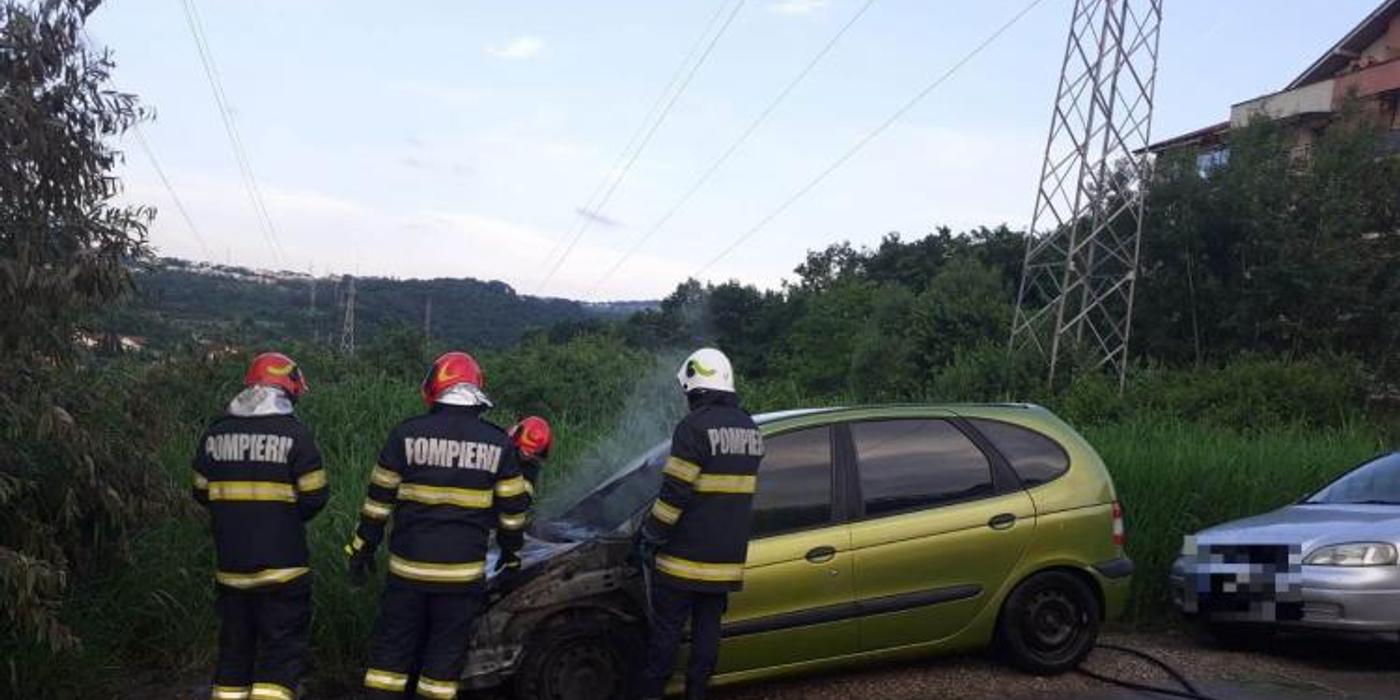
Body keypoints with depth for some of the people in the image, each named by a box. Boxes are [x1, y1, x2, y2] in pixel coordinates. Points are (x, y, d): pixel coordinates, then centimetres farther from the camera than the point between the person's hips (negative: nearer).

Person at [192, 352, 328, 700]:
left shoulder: (215, 432, 4)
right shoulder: (294, 433, -10)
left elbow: (202, 493, 11)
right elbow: (314, 497, -9)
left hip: (231, 564, 5)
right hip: (282, 566, -5)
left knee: (235, 646, 17)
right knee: (282, 650, 2)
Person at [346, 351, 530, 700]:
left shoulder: (407, 434, -2)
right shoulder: (498, 442, 0)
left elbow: (379, 499, 2)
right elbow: (513, 508, 5)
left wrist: (363, 548, 13)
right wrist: (511, 550, 21)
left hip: (408, 566, 0)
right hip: (463, 571, 0)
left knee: (393, 645, 12)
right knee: (447, 651, 10)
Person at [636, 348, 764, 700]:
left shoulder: (695, 427, -16)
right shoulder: (750, 429, 10)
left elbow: (675, 492, -17)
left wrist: (650, 538, -8)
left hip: (686, 556, -6)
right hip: (727, 557, 7)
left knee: (667, 629, 3)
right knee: (708, 627, 12)